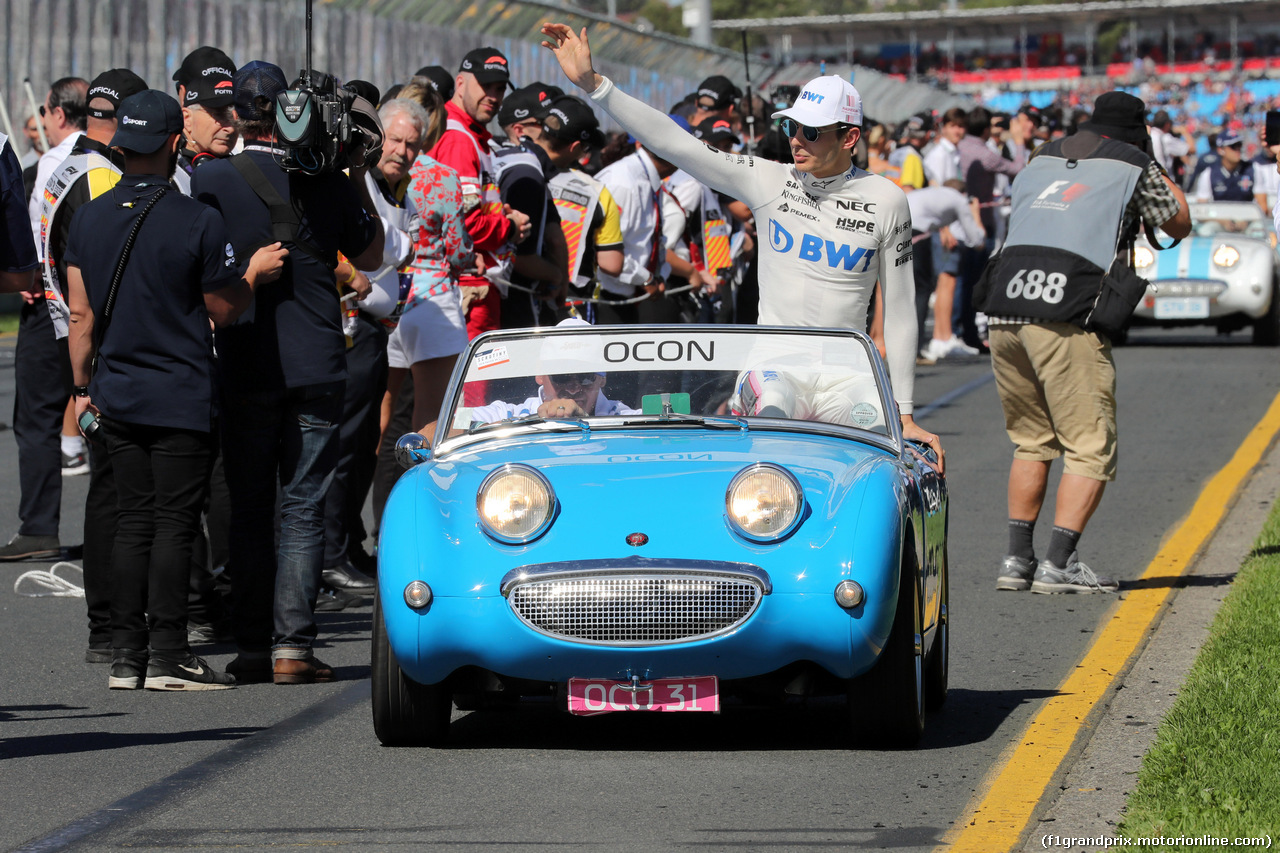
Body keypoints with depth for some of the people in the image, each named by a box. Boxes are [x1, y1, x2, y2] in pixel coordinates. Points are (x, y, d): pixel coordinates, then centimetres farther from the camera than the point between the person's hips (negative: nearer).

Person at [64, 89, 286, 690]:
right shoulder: (199, 222, -12)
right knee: (173, 525, -1)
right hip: (181, 401, -5)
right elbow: (224, 311, -4)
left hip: (116, 396, 5)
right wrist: (256, 273, 13)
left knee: (133, 523, 10)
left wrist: (82, 386, 16)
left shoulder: (88, 218, 3)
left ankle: (126, 656, 10)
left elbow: (80, 313, 7)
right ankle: (167, 656, -2)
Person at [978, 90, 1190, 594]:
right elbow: (1180, 225, 23)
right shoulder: (1134, 167, 10)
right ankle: (1058, 564, -10)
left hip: (1005, 310, 6)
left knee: (1031, 444, 19)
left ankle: (1017, 559, 14)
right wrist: (1160, 177, 39)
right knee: (1091, 449, 0)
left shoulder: (1041, 160, 23)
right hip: (1067, 322, -6)